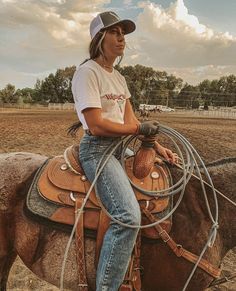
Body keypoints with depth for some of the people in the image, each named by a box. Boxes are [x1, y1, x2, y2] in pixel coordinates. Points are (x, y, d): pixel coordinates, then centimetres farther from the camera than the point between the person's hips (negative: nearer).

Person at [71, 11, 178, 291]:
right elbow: (97, 126, -19)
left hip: (119, 147, 9)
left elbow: (131, 120, 13)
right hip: (96, 149, -9)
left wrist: (158, 146, 4)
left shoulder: (119, 77, 15)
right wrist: (140, 128, -11)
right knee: (129, 216, -22)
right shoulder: (87, 72, -11)